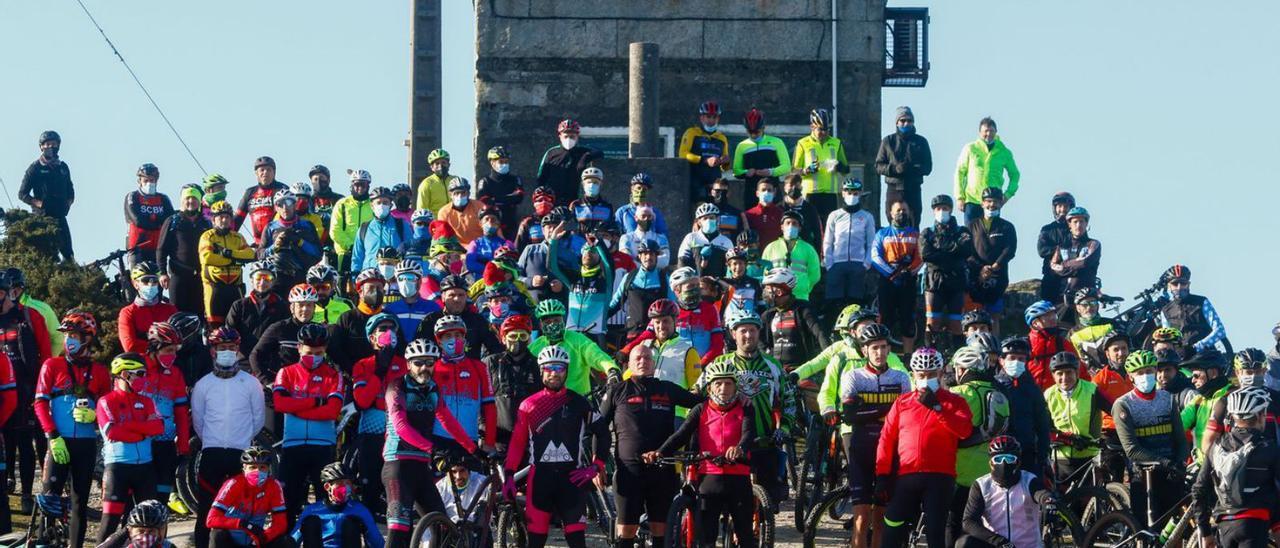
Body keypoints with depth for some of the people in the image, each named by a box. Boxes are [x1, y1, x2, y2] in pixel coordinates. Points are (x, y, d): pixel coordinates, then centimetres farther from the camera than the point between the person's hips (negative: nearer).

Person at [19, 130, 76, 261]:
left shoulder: (63, 167, 15)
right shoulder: (35, 168, 1)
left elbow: (70, 191, 27)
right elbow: (22, 194, -1)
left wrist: (68, 203, 6)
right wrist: (40, 204, -11)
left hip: (60, 216, 4)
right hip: (42, 216, -4)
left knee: (68, 253, -6)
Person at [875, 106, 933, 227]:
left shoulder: (921, 141, 9)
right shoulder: (888, 141, 9)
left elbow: (927, 167, 4)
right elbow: (879, 166, 4)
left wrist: (912, 169, -16)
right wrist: (895, 168, -15)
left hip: (913, 189, 0)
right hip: (893, 189, 0)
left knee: (913, 227, -3)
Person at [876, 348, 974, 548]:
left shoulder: (954, 402, 8)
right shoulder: (902, 403, 14)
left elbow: (965, 430, -11)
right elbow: (886, 439, 11)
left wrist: (937, 407, -17)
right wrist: (882, 475, 2)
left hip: (939, 477, -2)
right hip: (906, 477, 2)